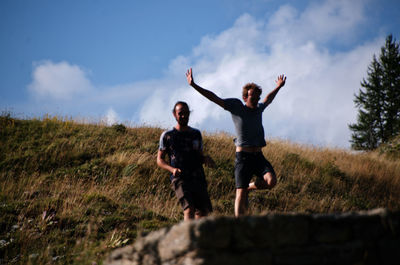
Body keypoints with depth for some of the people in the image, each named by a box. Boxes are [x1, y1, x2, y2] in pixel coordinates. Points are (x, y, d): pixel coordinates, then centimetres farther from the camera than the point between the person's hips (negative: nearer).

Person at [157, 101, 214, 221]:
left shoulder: (196, 134, 18)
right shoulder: (167, 136, 8)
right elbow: (160, 160, 9)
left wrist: (205, 159, 0)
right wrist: (172, 169, -11)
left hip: (198, 178, 4)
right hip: (180, 178, -4)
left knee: (203, 212, -2)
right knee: (189, 210, -22)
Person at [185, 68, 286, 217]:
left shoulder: (259, 109, 15)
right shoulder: (236, 107, 1)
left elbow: (268, 99, 39)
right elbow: (213, 97, -2)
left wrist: (278, 87, 50)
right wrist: (194, 85, -7)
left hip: (258, 156, 5)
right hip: (243, 156, -5)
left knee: (271, 181, -19)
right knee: (241, 193, -8)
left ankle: (250, 187, 11)